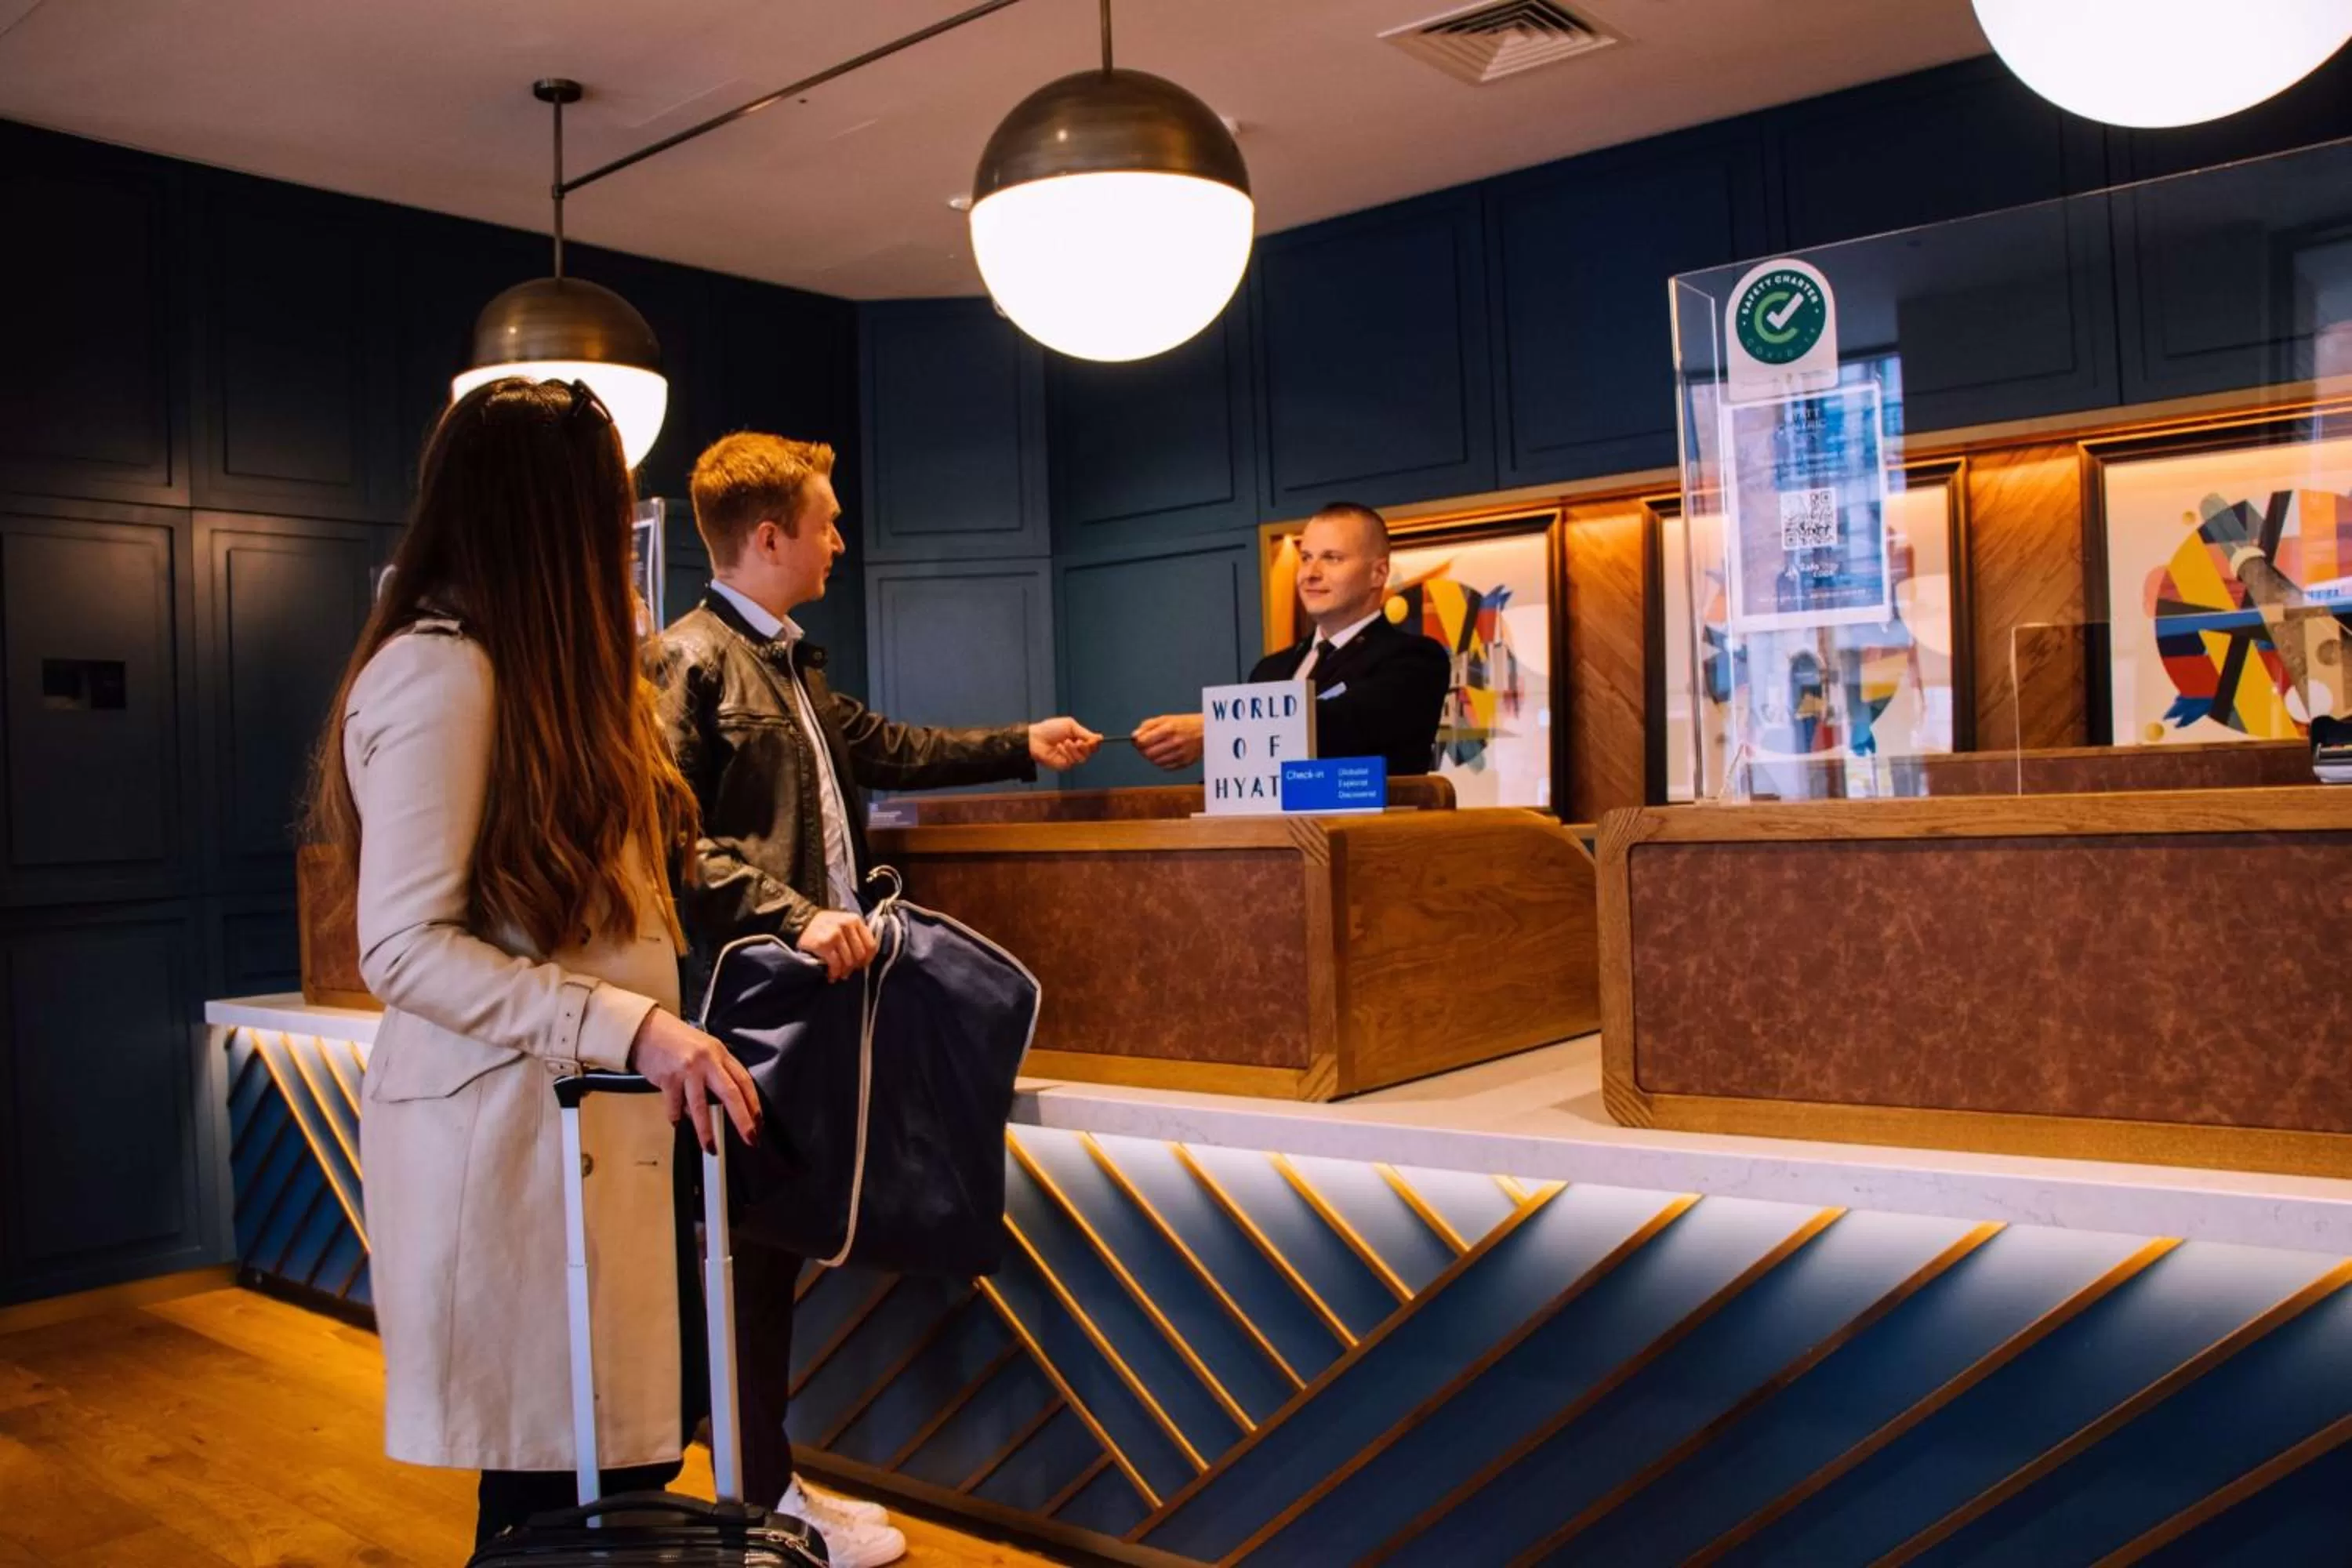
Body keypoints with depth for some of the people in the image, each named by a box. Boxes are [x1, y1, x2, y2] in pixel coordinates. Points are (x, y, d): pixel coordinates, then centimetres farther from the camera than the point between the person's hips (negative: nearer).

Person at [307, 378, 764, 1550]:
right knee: (557, 1494, -1)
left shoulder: (538, 663, 17)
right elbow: (404, 947, -18)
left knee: (638, 1441, 10)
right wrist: (628, 1027, -25)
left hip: (585, 1122, 9)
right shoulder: (441, 671, -14)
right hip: (509, 1132, -9)